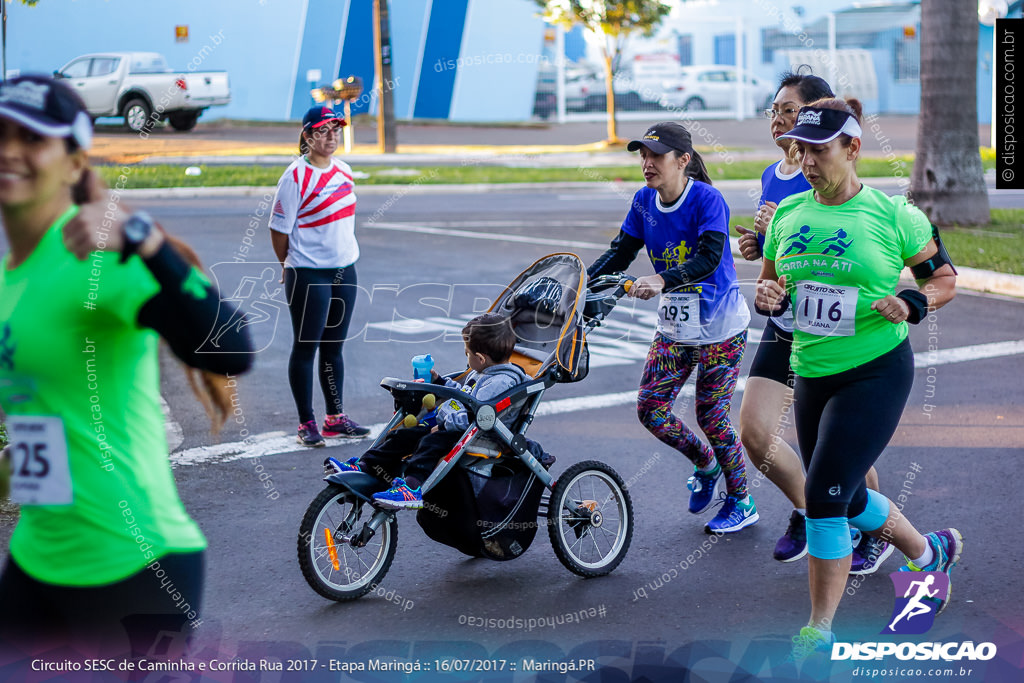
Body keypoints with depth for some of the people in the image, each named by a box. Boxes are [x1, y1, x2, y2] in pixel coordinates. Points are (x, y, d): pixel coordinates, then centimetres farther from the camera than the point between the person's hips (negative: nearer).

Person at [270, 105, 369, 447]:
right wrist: (292, 267, 2)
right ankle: (307, 424, 8)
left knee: (334, 347, 13)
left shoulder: (344, 171, 9)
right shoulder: (295, 177, -13)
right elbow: (279, 229, -9)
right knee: (305, 348, 2)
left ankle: (335, 418, 22)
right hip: (308, 275, -7)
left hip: (344, 269, 7)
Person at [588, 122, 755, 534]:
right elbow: (620, 253, 3)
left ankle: (740, 503, 18)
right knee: (650, 409, 1)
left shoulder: (707, 199, -19)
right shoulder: (644, 201, -1)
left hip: (720, 325, -6)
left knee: (711, 416, -2)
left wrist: (662, 280, -46)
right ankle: (706, 465, 29)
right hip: (674, 326, 6)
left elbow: (709, 258, -31)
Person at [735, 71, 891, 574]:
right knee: (753, 431, -3)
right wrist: (756, 247, 2)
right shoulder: (771, 176, 9)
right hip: (784, 327, 7)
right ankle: (807, 511, 22)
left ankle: (876, 533, 29)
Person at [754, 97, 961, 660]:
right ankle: (929, 553, 45)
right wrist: (767, 296, -7)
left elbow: (945, 278, 2)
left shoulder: (893, 215, -9)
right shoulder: (788, 214, 4)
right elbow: (771, 281, 16)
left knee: (824, 494, -14)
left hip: (876, 372, -6)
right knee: (846, 497, 17)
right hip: (811, 375, 6)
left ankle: (819, 632, -1)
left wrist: (912, 304, -17)